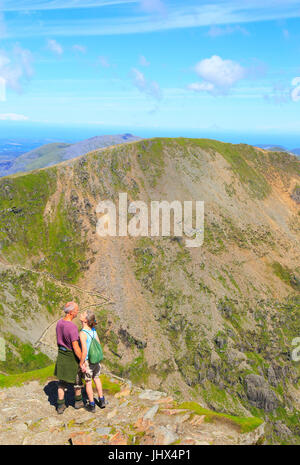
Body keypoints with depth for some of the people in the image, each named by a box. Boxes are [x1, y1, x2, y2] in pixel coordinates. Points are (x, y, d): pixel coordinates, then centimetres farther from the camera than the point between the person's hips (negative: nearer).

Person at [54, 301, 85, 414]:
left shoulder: (59, 323, -4)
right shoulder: (72, 327, -30)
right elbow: (75, 347, -29)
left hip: (61, 355, 6)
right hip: (72, 357, -6)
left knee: (62, 381, 16)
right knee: (77, 379, 17)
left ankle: (60, 406, 21)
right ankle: (78, 401, 36)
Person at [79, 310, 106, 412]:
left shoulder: (83, 333, -27)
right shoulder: (93, 330, -6)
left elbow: (84, 352, -28)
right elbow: (98, 344, 3)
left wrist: (81, 364, -15)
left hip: (87, 361, -6)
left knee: (88, 382, 13)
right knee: (96, 378, 26)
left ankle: (92, 405, 27)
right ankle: (101, 401, 37)